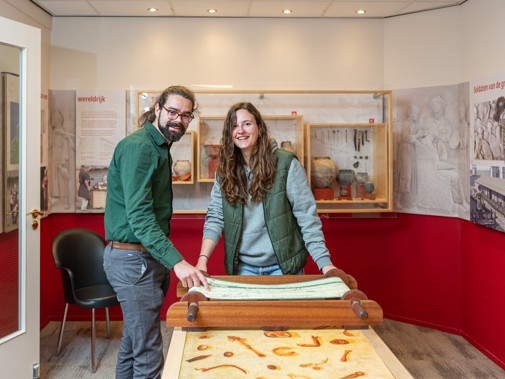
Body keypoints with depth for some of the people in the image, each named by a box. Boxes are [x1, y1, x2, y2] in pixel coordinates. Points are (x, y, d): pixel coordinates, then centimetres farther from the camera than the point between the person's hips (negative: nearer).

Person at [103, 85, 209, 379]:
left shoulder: (160, 148, 14)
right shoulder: (138, 146, -17)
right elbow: (138, 214, -26)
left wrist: (168, 259, 15)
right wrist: (176, 261, -32)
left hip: (148, 256, 10)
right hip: (133, 258, -10)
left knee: (133, 341, 19)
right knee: (149, 354, -4)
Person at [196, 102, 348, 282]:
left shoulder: (286, 163, -10)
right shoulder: (225, 170, 1)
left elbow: (307, 217, -12)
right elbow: (215, 217, -2)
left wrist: (325, 264, -19)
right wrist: (202, 260, -16)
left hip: (283, 265, -2)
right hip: (242, 267, 3)